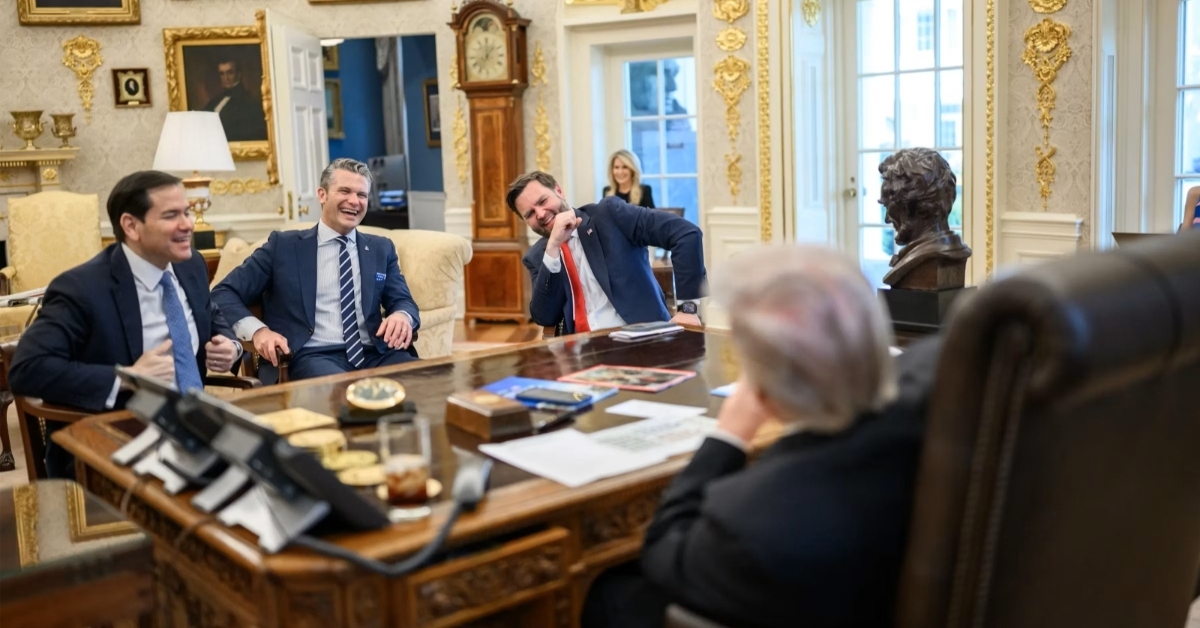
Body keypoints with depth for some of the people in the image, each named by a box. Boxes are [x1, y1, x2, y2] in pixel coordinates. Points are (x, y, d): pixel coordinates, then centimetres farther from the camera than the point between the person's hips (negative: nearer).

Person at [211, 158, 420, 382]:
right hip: (313, 356, -3)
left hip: (374, 353, 3)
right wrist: (258, 330, -14)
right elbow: (223, 293, 7)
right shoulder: (284, 245, 10)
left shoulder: (381, 249, 20)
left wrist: (402, 315, -12)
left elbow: (403, 301, 15)